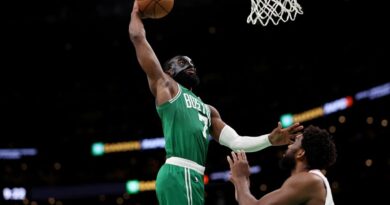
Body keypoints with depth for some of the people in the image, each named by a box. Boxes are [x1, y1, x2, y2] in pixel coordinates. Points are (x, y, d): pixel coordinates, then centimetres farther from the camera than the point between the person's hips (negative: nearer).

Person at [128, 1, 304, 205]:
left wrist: (270, 140, 8)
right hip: (179, 174, -9)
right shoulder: (165, 86, 10)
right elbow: (137, 36, 6)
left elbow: (235, 142, 21)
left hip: (192, 177, 9)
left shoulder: (207, 110, 30)